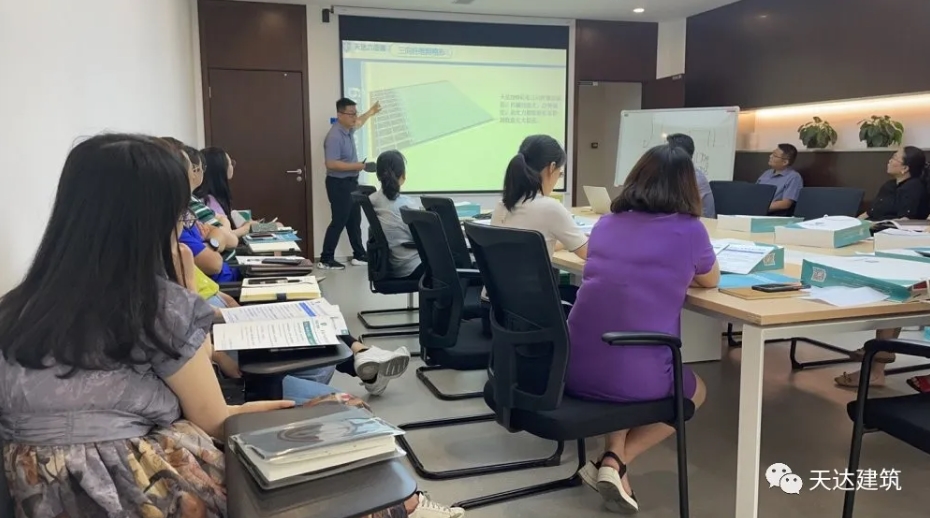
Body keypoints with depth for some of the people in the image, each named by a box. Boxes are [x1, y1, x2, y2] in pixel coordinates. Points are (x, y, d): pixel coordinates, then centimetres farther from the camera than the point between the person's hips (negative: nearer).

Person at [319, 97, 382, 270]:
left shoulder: (348, 129, 5)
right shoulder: (335, 137, -24)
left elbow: (357, 123, 32)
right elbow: (331, 164, -29)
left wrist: (371, 112, 43)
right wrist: (357, 166, -26)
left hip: (351, 181, 9)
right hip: (339, 184, -9)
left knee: (354, 220, 14)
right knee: (339, 221, -5)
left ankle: (359, 255, 22)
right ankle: (326, 260, 3)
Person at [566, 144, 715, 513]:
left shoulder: (605, 224, 11)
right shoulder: (689, 230, -2)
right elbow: (710, 280, 19)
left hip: (574, 370, 5)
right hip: (637, 379, -5)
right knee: (696, 390, 30)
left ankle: (612, 456, 19)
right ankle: (616, 463, 11)